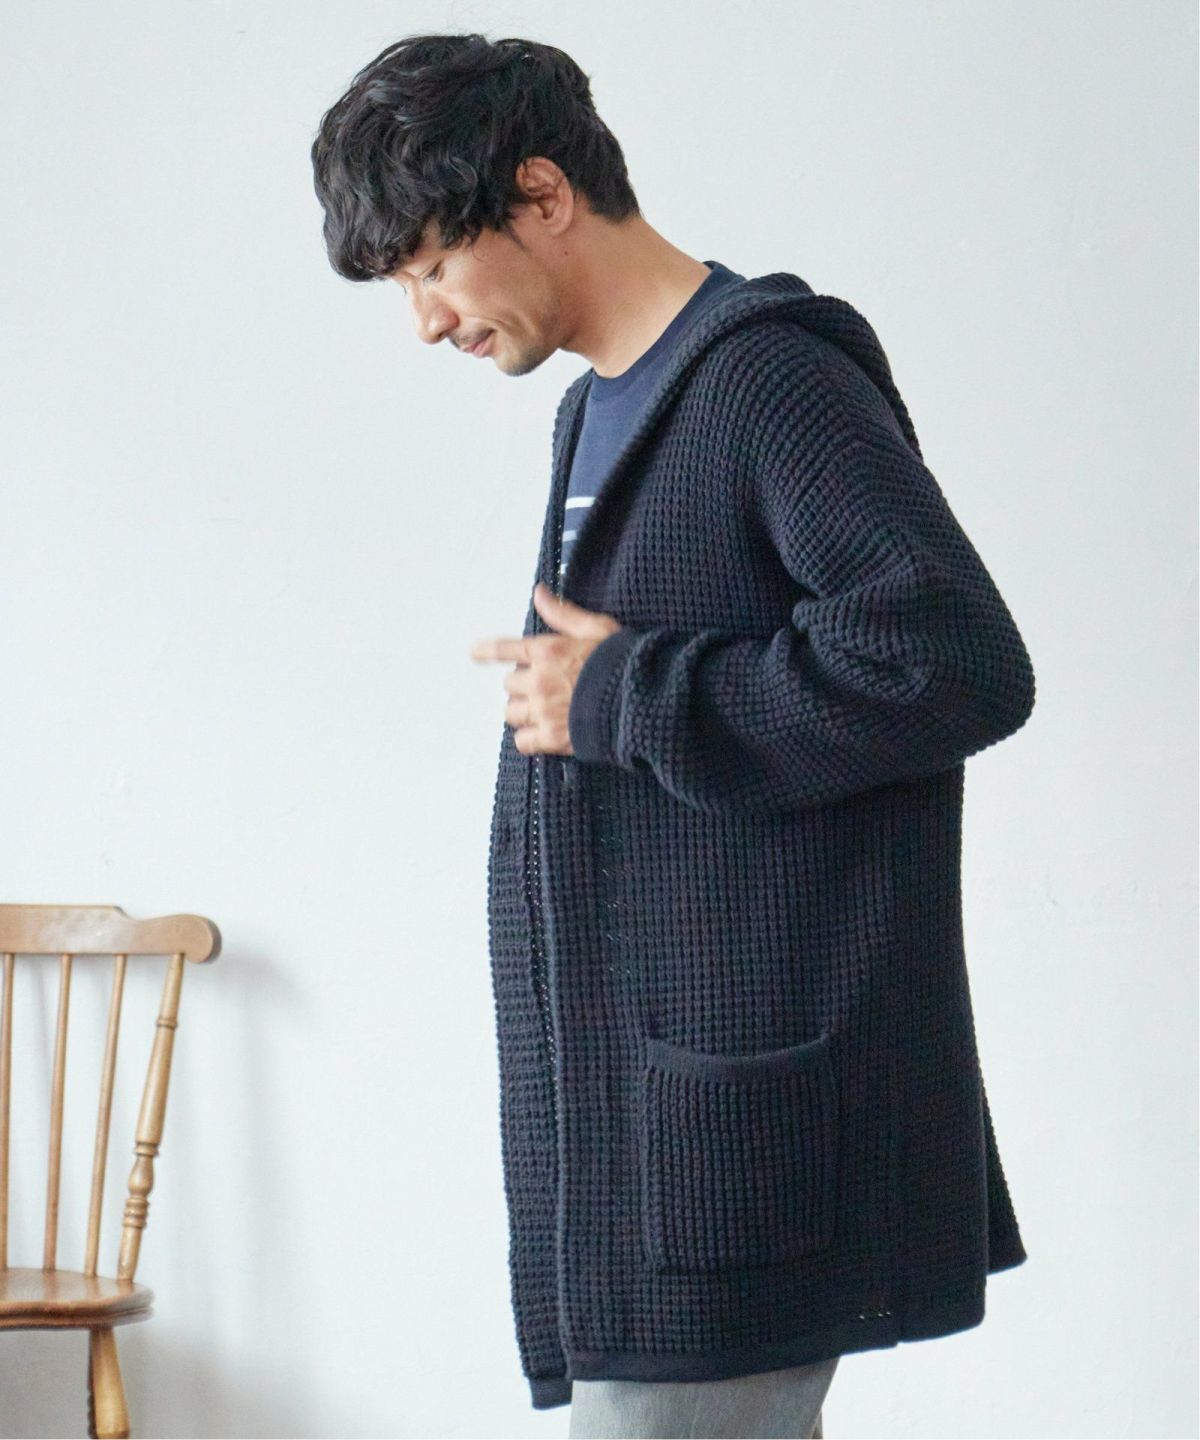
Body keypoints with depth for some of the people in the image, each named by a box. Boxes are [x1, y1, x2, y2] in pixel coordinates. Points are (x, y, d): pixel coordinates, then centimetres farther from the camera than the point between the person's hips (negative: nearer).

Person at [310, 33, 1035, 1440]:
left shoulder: (773, 376, -11)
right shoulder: (601, 412, 18)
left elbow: (963, 664, -22)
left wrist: (620, 700, -16)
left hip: (737, 1109, -9)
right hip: (637, 1102, 9)